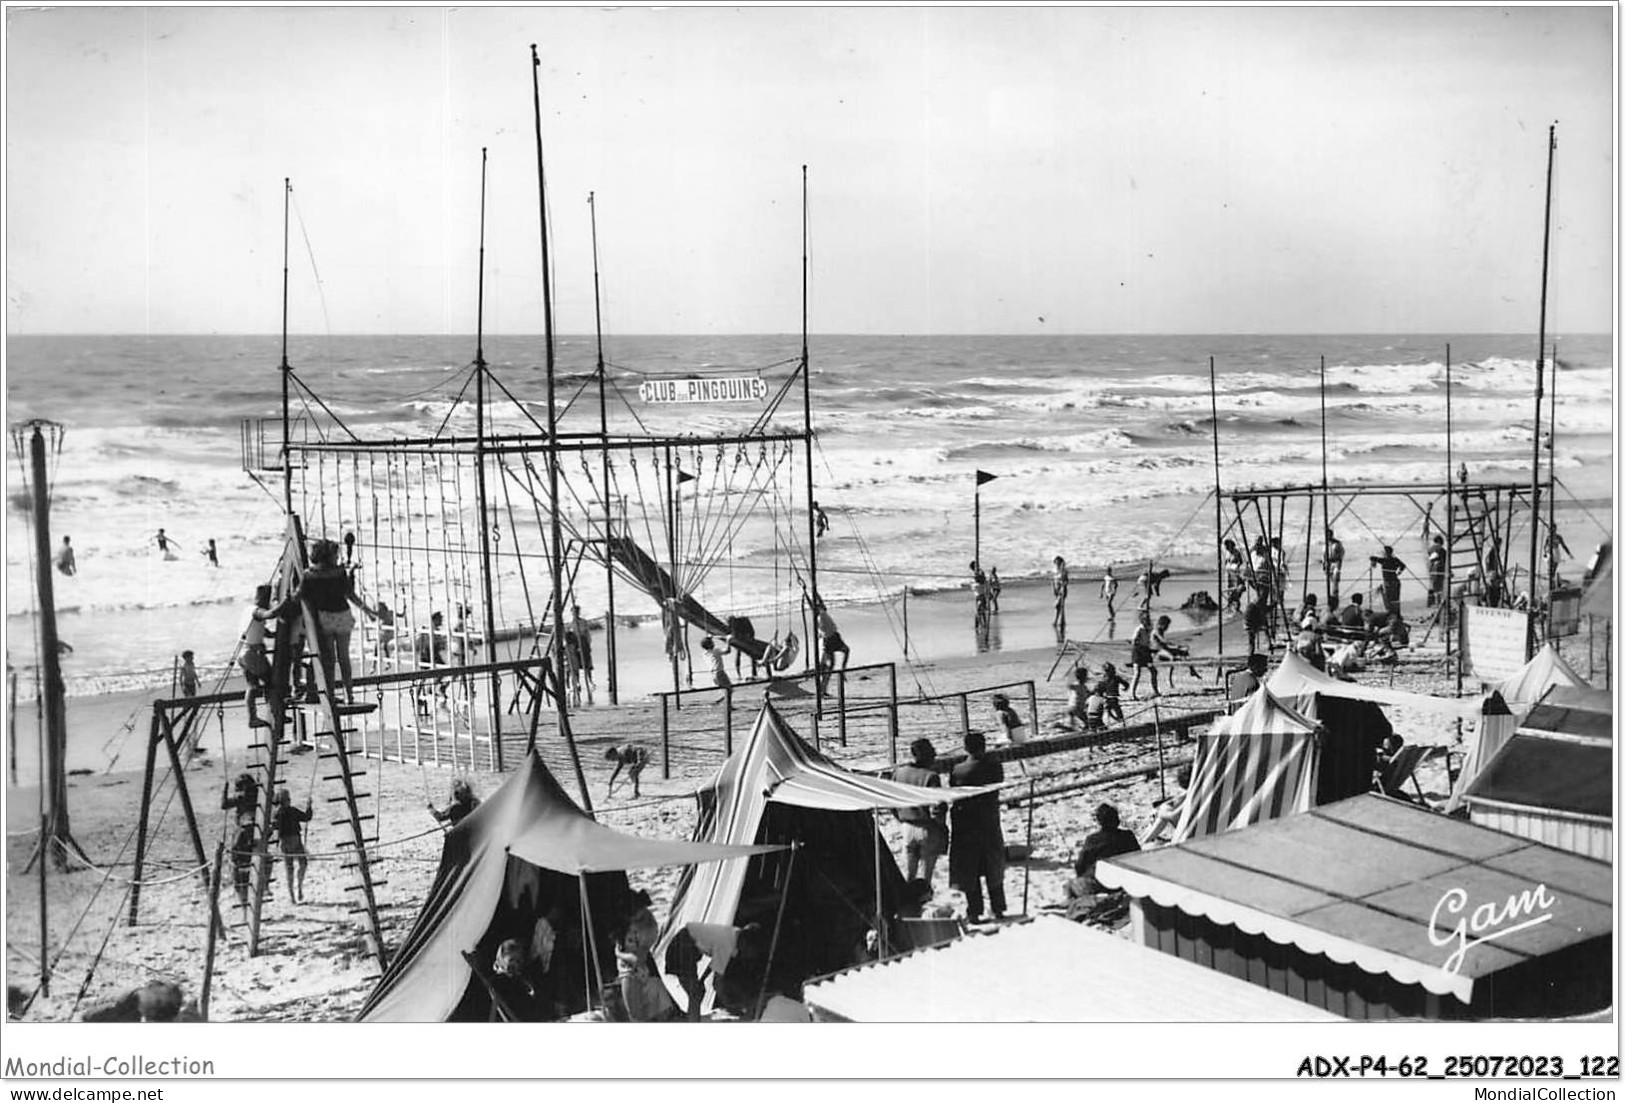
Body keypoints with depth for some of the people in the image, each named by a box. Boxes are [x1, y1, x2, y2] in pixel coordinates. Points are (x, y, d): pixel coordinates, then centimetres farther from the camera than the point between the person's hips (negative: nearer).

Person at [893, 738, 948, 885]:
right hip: (928, 829, -5)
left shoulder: (898, 772, -1)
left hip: (907, 828, 5)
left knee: (909, 874, 13)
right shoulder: (930, 776, -18)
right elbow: (936, 807, -20)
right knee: (927, 875, 6)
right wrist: (942, 825, -4)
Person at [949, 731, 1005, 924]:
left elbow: (953, 799, -6)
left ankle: (974, 912, 7)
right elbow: (996, 793, 3)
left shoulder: (957, 771, -12)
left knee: (969, 872, 7)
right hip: (991, 826, 2)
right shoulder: (995, 768, -8)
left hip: (966, 827, -2)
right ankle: (998, 909, 22)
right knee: (994, 870, 17)